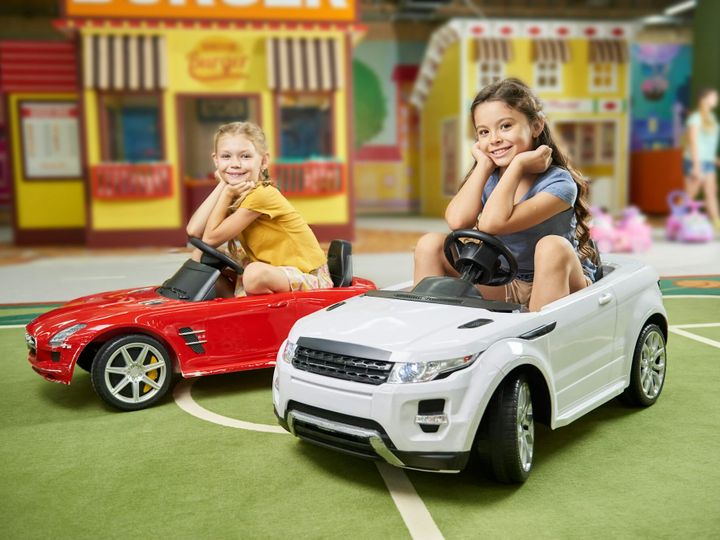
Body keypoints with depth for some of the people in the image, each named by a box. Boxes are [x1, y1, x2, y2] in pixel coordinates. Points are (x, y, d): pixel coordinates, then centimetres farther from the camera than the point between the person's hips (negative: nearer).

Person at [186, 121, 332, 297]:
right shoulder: (237, 192, 3)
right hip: (271, 271, 8)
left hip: (307, 277, -8)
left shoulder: (261, 195, -21)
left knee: (256, 274, -36)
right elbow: (194, 231, -12)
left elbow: (211, 239, -17)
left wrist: (227, 192, -13)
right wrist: (222, 185, -9)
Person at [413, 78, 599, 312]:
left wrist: (517, 165, -22)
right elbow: (458, 221, -23)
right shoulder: (487, 179, 0)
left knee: (553, 246, -36)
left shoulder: (559, 183, -16)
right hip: (505, 287, 4)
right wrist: (484, 164, -13)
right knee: (431, 244, -11)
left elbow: (491, 224, -30)